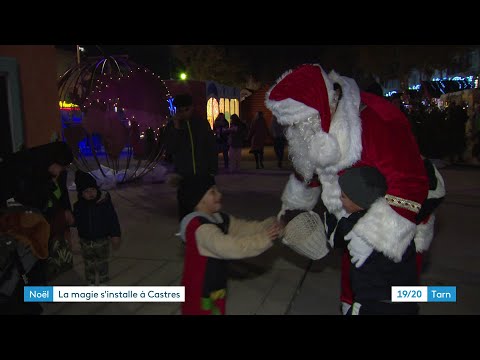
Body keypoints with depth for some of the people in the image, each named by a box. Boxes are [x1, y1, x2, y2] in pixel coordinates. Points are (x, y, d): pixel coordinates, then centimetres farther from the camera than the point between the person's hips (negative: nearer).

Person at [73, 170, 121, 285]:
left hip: (102, 241, -2)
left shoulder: (105, 202, -15)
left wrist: (115, 235, -9)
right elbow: (76, 222, -1)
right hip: (86, 242, 2)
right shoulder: (79, 206, -9)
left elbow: (113, 220, -9)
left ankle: (104, 283, 32)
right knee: (89, 266, 18)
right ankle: (91, 283, 38)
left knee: (102, 265, 14)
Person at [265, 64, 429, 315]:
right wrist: (292, 204, 20)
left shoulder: (378, 121, -33)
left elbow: (411, 183, -34)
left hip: (394, 223, -6)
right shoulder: (315, 125, -9)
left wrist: (373, 235, -37)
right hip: (350, 218, 6)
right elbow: (308, 166, 10)